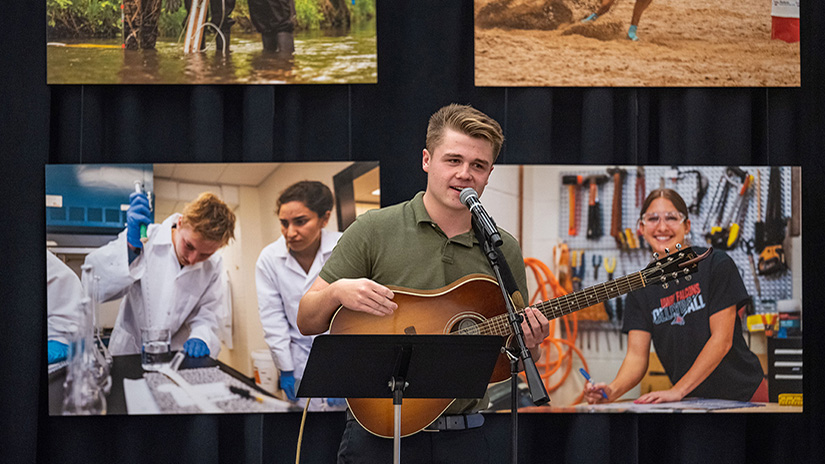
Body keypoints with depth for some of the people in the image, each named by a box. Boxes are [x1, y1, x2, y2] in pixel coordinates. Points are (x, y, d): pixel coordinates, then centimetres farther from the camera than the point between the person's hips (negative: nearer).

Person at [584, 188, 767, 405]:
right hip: (692, 400, 4)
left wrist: (677, 391, -17)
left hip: (742, 394, -4)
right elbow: (636, 354, -1)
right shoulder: (641, 287, 6)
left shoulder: (716, 264, -6)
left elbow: (721, 340, -11)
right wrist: (613, 390, -22)